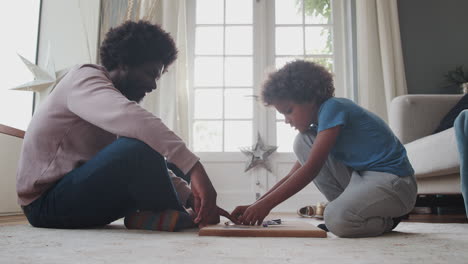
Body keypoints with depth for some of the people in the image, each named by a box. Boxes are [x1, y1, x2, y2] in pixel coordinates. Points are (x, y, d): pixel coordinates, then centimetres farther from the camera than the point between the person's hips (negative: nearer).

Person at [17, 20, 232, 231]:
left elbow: (149, 166, 10)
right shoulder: (84, 78, -11)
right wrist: (194, 167, -41)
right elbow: (131, 118, -34)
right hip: (45, 202, -9)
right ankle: (173, 217, -9)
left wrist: (192, 199, -3)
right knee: (138, 147, -29)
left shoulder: (114, 96, 15)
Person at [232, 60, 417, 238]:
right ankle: (349, 205, 1)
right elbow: (292, 177, 11)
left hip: (394, 180, -8)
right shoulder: (319, 126, 12)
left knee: (338, 221, -35)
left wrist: (266, 204, -22)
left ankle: (388, 219, -1)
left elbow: (311, 169, -23)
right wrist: (254, 206, 1)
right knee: (302, 142, -1)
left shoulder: (332, 108, -15)